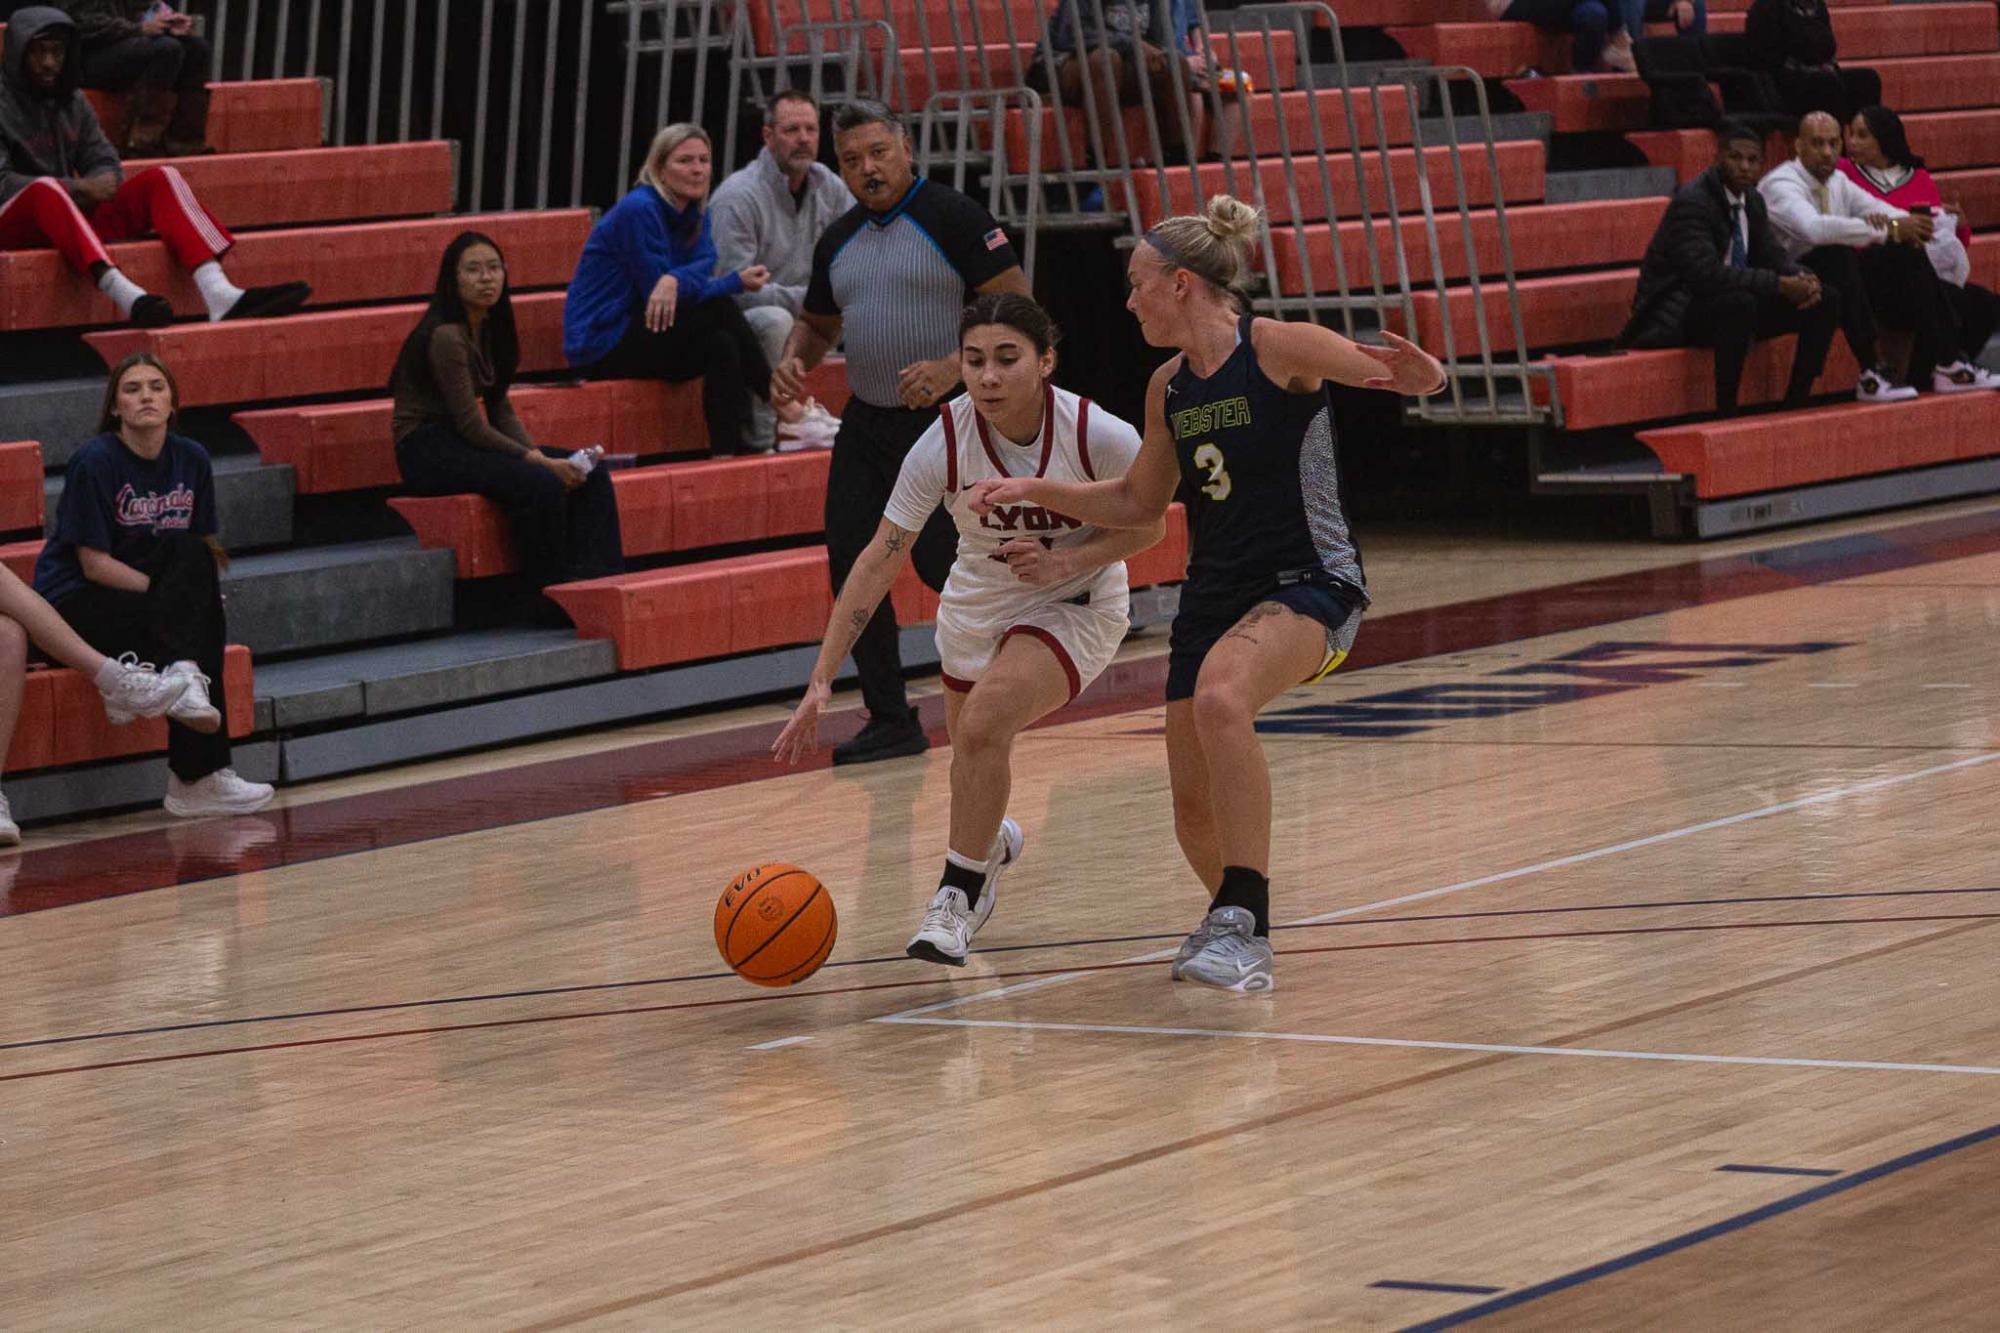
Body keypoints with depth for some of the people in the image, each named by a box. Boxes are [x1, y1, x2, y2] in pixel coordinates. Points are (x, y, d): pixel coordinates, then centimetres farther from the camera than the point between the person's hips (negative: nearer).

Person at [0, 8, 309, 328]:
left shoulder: (72, 103, 15)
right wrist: (78, 188, -20)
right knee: (46, 189, -40)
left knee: (159, 179, -9)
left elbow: (107, 166, 12)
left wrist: (96, 186, -13)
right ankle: (127, 296, -63)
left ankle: (219, 293, -34)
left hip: (72, 215, 7)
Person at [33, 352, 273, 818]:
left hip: (152, 602, 6)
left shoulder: (191, 459, 4)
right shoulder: (95, 462, -14)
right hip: (72, 604, -6)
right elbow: (95, 564, -17)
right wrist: (177, 589, -22)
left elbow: (206, 550, 10)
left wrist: (199, 588, -13)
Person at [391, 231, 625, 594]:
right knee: (541, 485, -31)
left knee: (590, 476, -7)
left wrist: (538, 453, -7)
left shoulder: (490, 328, 9)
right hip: (427, 451, -9)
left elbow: (501, 411, 10)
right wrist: (540, 462, -18)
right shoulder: (446, 336, -19)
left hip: (460, 442, 9)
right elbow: (470, 426, -20)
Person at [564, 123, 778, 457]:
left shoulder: (697, 215, 9)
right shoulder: (639, 210, -16)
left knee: (723, 347, -19)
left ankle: (727, 454, -21)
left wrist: (675, 280, -34)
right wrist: (737, 281, -19)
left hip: (637, 336, 8)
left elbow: (703, 271, -9)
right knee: (719, 311, -21)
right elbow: (656, 292, -17)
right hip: (599, 344, -8)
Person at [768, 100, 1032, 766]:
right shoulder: (837, 242, 12)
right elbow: (818, 321, 27)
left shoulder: (954, 218, -9)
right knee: (851, 565, 0)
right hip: (866, 424, 7)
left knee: (941, 564, -11)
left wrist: (953, 367, -24)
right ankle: (890, 720, 10)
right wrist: (794, 359, 4)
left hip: (944, 419, -7)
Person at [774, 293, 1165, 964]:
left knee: (984, 723, -27)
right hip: (978, 603, 3)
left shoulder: (1102, 436, -27)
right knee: (973, 763, 17)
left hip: (1074, 605, -3)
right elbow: (879, 561, -20)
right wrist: (821, 681, -24)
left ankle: (958, 894, -9)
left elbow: (1147, 527, -8)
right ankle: (991, 840, 55)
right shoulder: (945, 442, -23)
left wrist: (1064, 561, -26)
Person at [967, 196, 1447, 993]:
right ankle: (1237, 926, 38)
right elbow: (1137, 502, 21)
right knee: (1193, 804, 6)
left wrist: (1416, 374, -37)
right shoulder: (1168, 388, 9)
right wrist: (1033, 492, 12)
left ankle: (1243, 925, -33)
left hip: (1309, 584, -7)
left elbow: (1419, 382, -13)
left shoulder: (1278, 348, -11)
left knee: (1220, 696, -37)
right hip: (1213, 592, 7)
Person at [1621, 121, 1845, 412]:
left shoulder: (1753, 201, 8)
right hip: (1677, 311, -9)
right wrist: (1779, 285, -31)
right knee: (1740, 302, -40)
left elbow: (1771, 256, 10)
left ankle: (1796, 404, -1)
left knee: (1825, 301, -1)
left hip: (1739, 305, 9)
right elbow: (1705, 272, -32)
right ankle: (1725, 411, -31)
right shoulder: (1691, 202, -20)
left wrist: (1802, 279, -15)